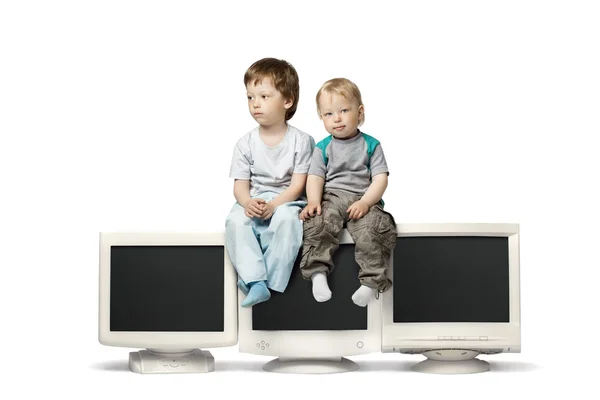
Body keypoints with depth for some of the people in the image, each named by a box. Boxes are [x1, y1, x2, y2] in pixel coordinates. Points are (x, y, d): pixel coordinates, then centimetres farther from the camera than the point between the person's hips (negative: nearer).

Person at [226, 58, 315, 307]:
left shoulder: (300, 141, -4)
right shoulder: (246, 144, 4)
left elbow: (297, 184, -8)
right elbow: (240, 184, 1)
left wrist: (273, 205, -24)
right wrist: (248, 203, -23)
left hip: (287, 201, -2)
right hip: (253, 202, 2)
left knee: (287, 219, -37)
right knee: (235, 220, -30)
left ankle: (269, 280, -29)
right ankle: (255, 280, -35)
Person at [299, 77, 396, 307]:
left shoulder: (371, 145, 8)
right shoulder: (323, 148, 13)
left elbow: (380, 179, 0)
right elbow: (315, 178, 3)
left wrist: (365, 202, -16)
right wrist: (314, 201, -17)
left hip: (363, 200, -1)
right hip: (331, 199, 1)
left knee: (372, 227, -32)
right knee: (318, 222, -31)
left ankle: (372, 281, -30)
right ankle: (318, 272, -31)